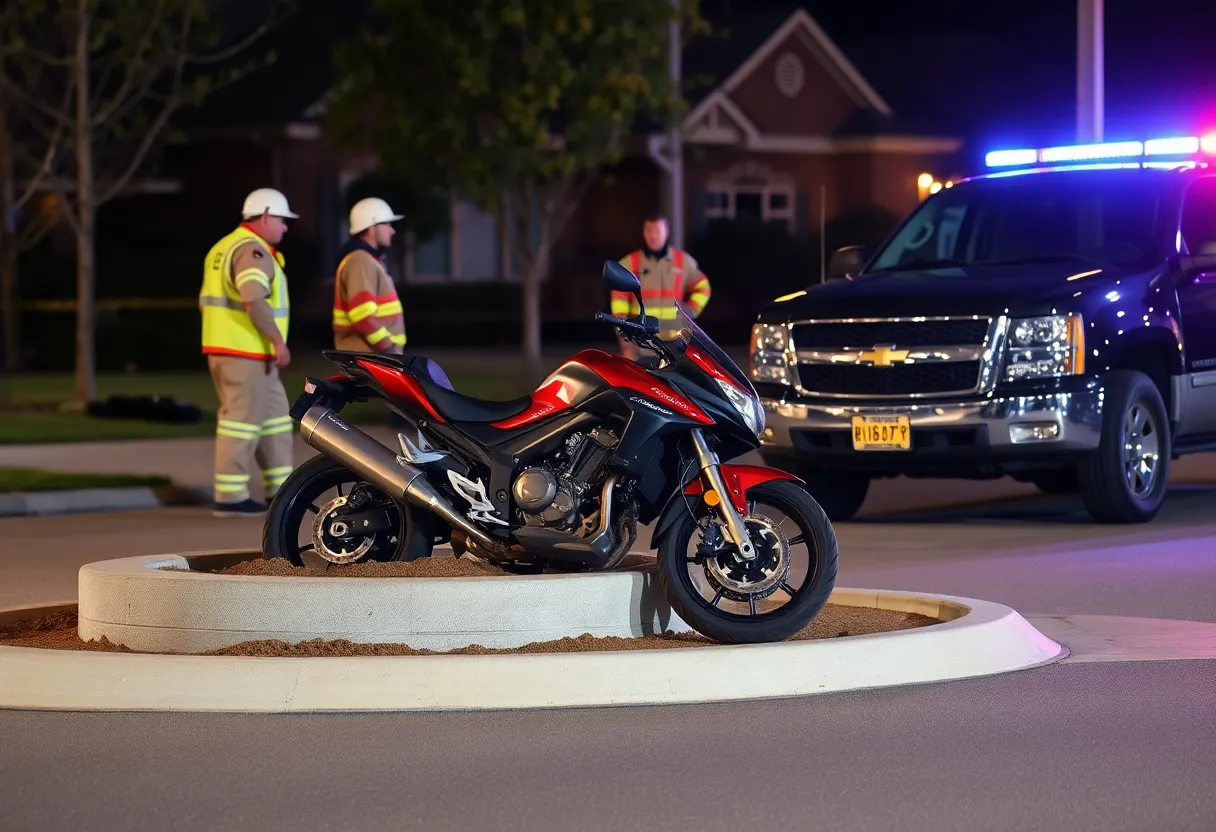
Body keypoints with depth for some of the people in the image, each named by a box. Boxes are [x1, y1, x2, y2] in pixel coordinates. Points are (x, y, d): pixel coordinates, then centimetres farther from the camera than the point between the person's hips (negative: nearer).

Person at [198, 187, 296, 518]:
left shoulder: (223, 248, 19)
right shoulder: (251, 250, -14)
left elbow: (207, 301, 21)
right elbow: (254, 300, -27)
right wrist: (278, 340, -22)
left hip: (224, 348, 10)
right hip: (247, 353, -10)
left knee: (274, 417, 15)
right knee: (242, 420, -6)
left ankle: (278, 490, 19)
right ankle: (230, 497, -3)